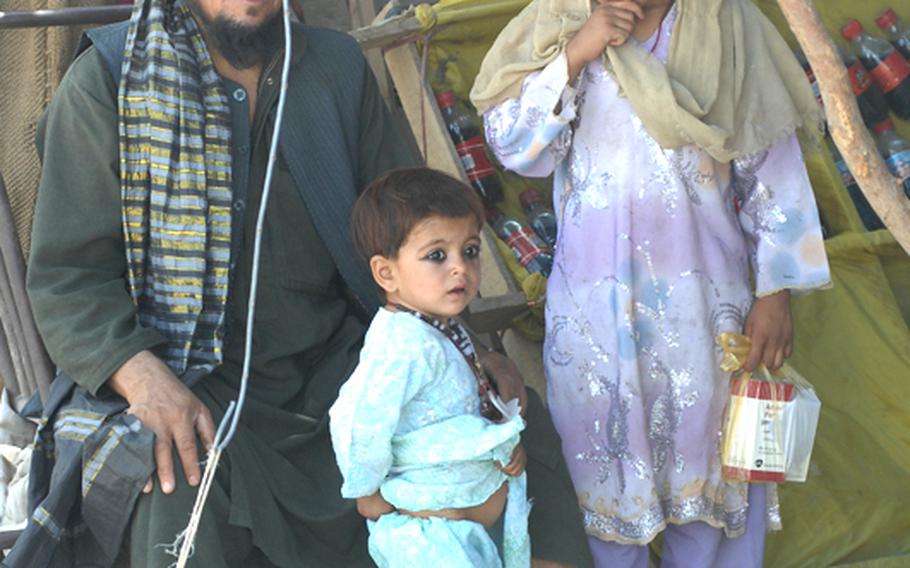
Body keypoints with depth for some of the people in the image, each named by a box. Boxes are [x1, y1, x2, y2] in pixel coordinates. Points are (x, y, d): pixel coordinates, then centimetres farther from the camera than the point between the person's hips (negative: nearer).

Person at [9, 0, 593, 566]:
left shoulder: (337, 67, 6)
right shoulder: (107, 80, -5)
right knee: (181, 500, -35)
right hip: (187, 378, -4)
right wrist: (144, 377, -26)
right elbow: (69, 274, -9)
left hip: (333, 362, 5)